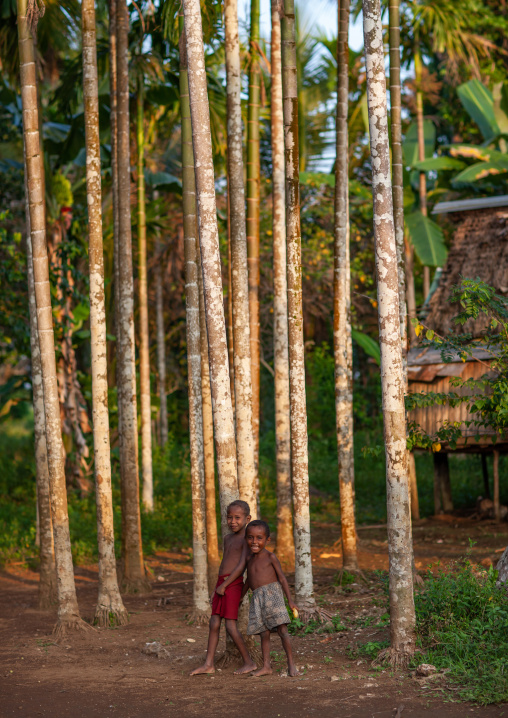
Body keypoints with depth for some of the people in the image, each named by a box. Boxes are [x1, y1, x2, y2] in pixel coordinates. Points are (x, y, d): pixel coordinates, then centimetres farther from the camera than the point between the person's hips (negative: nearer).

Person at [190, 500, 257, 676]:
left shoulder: (246, 539, -9)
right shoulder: (228, 538, 18)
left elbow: (243, 565, -16)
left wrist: (226, 584, -20)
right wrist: (216, 589, 23)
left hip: (234, 584, -8)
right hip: (221, 585, 8)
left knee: (230, 626, -8)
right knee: (214, 624, 7)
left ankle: (249, 662, 2)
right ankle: (209, 664, 11)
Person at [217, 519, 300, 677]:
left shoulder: (270, 557, -2)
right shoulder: (247, 554, 14)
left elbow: (282, 578, -2)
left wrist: (290, 600, -7)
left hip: (272, 593, -5)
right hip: (257, 598, 5)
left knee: (282, 629, -10)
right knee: (264, 633, 5)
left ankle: (291, 664, -6)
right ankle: (266, 666, 8)